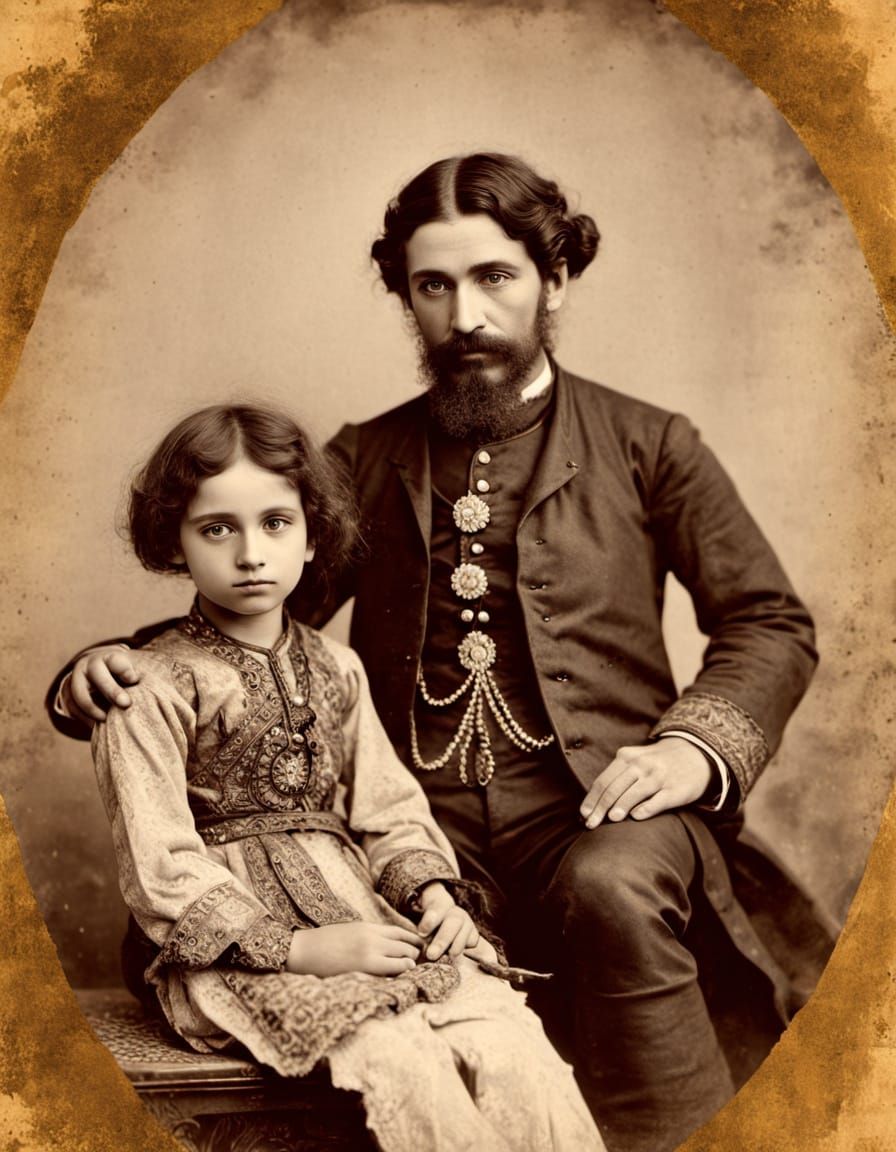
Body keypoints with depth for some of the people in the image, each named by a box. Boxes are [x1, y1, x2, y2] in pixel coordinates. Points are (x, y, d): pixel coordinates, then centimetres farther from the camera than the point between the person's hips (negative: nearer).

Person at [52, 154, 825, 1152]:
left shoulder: (647, 445, 12)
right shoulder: (364, 461, 18)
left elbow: (771, 624, 10)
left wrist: (694, 745, -10)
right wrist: (115, 668, -2)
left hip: (591, 803, -1)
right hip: (420, 817, 2)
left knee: (614, 889, -35)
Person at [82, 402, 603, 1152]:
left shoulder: (336, 668, 12)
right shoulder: (154, 690, -6)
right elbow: (165, 879, -10)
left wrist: (431, 888, -5)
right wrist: (299, 949, -17)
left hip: (365, 914, 5)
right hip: (235, 945, -5)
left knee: (510, 1041, -17)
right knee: (403, 1061, -27)